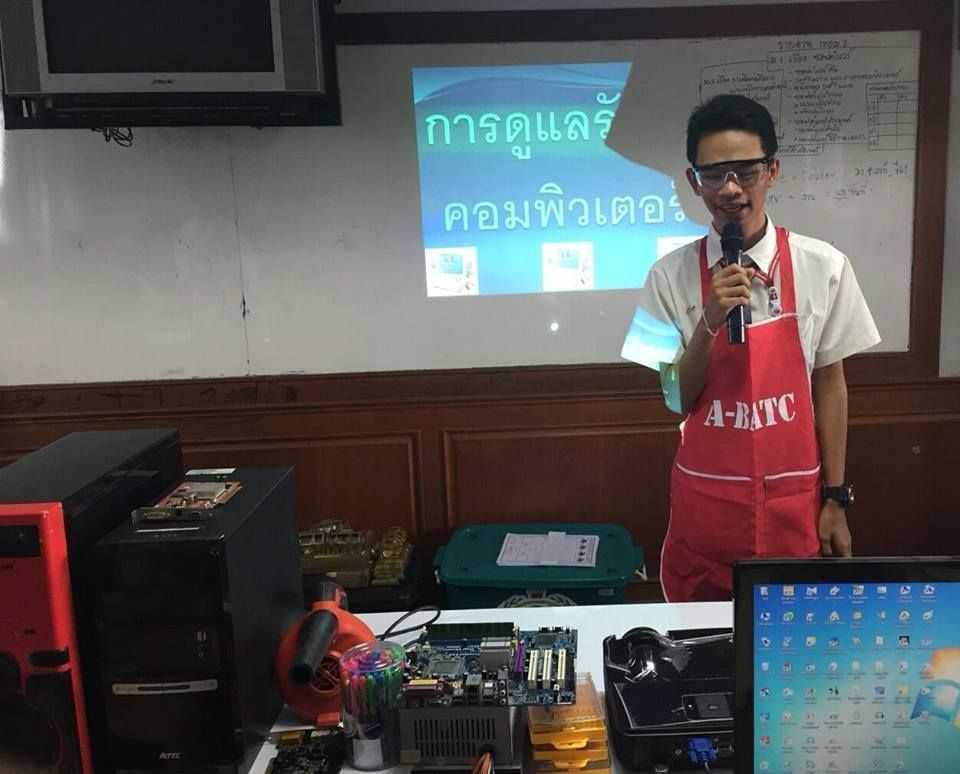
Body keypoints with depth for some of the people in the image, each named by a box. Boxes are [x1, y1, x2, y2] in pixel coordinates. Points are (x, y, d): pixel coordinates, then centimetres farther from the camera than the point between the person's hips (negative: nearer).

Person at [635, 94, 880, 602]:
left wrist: (835, 498, 4)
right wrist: (709, 321, -20)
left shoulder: (822, 267, -7)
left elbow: (829, 384, 1)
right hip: (704, 504, 0)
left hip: (793, 503, 0)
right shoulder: (671, 275, -7)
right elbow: (677, 400, -4)